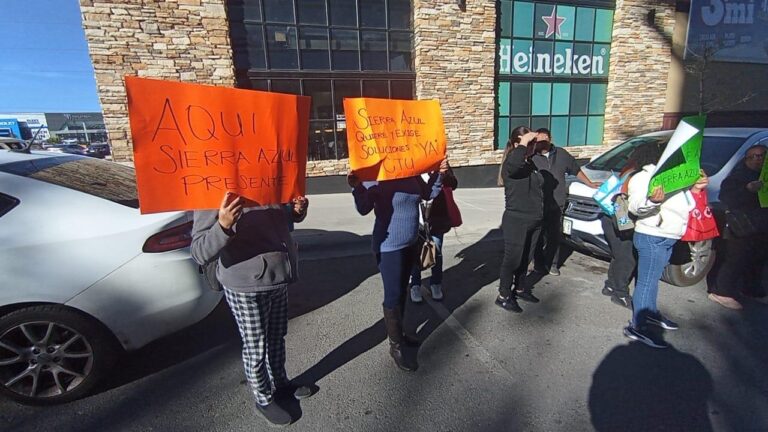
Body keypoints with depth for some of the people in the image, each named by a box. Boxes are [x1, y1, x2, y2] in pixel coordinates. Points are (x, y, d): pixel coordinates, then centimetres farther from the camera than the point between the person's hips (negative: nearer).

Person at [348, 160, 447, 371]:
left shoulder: (413, 176, 2)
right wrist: (357, 187, -36)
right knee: (393, 295, -1)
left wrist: (439, 174, 3)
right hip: (389, 247, -7)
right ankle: (396, 346, 16)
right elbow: (364, 209, -19)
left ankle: (398, 333, 37)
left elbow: (428, 193, 17)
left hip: (410, 244, 7)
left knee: (402, 291, 19)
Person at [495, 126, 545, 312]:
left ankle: (519, 289, 36)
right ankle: (503, 296, 15)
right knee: (512, 259, 1)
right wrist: (524, 142, -30)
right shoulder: (510, 165, -15)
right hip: (516, 221, -8)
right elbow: (514, 162, -42)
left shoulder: (531, 164, 12)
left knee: (526, 258, 18)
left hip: (533, 221, 8)